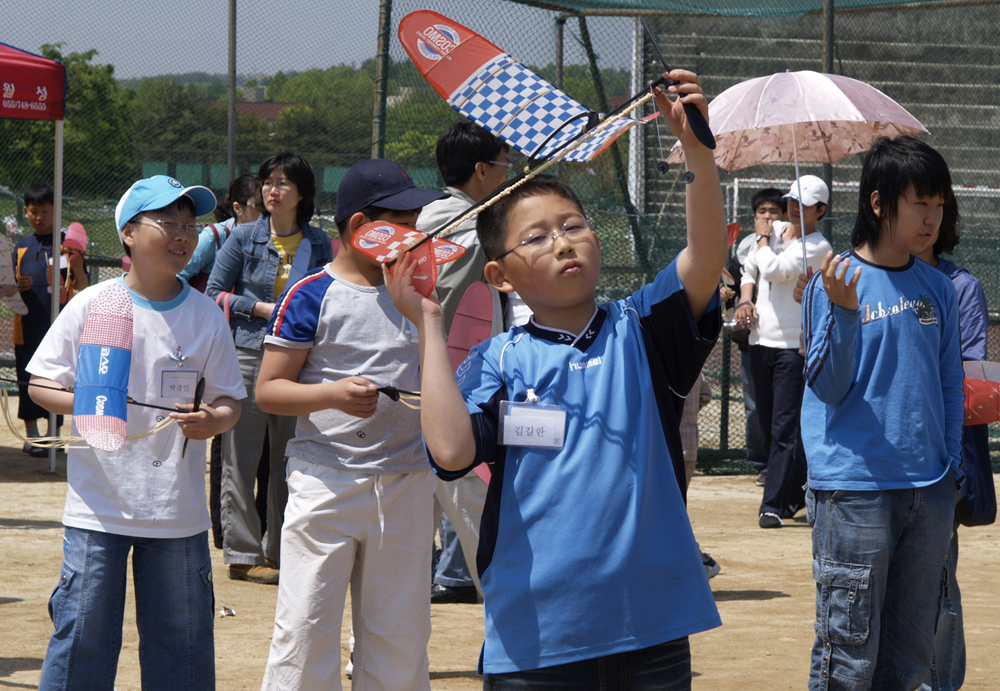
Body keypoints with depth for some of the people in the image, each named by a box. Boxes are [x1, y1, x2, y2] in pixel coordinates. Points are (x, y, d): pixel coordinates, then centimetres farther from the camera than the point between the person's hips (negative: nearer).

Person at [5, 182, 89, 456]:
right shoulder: (21, 247, 11)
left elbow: (83, 289, -2)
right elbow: (7, 289, 15)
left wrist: (77, 268, -22)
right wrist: (18, 287, -7)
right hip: (27, 328, 3)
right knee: (28, 380, 5)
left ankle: (54, 435, 8)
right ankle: (31, 434, 13)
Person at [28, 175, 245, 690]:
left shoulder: (206, 316, 4)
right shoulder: (90, 306, -2)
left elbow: (229, 397, 8)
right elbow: (40, 382, 1)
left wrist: (213, 421, -15)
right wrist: (82, 404, -19)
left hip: (178, 511, 2)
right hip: (98, 507, -2)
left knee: (181, 638, 6)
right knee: (82, 633, -1)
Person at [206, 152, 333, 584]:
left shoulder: (318, 244, 9)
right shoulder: (243, 237, 3)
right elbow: (214, 294, 4)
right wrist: (262, 309, -8)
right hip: (247, 354, -2)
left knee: (291, 459, 5)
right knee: (241, 459, -3)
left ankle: (280, 551, 14)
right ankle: (243, 554, 2)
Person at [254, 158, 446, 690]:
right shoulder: (312, 296, -5)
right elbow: (267, 391, -6)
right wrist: (333, 394, -22)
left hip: (406, 482, 5)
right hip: (327, 481, -5)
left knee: (400, 635, 8)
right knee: (306, 628, -8)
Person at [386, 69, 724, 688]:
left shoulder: (640, 332, 5)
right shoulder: (497, 363, 1)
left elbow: (708, 255, -11)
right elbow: (451, 450, -16)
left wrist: (697, 146, -23)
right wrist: (429, 324, -11)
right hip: (536, 633, -1)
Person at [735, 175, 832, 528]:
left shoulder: (817, 247, -10)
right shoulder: (773, 230, 12)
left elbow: (773, 270, -20)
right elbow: (750, 269, 23)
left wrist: (763, 238, -3)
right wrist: (745, 300, 5)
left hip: (794, 346, -7)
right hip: (761, 340, 7)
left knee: (785, 429, -10)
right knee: (769, 428, 13)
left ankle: (774, 504, -12)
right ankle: (794, 493, 27)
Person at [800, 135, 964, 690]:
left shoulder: (937, 288, 10)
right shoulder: (834, 283, -5)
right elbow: (828, 387, -9)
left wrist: (951, 468, 10)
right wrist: (844, 313, -23)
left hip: (930, 492, 6)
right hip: (855, 490, -5)